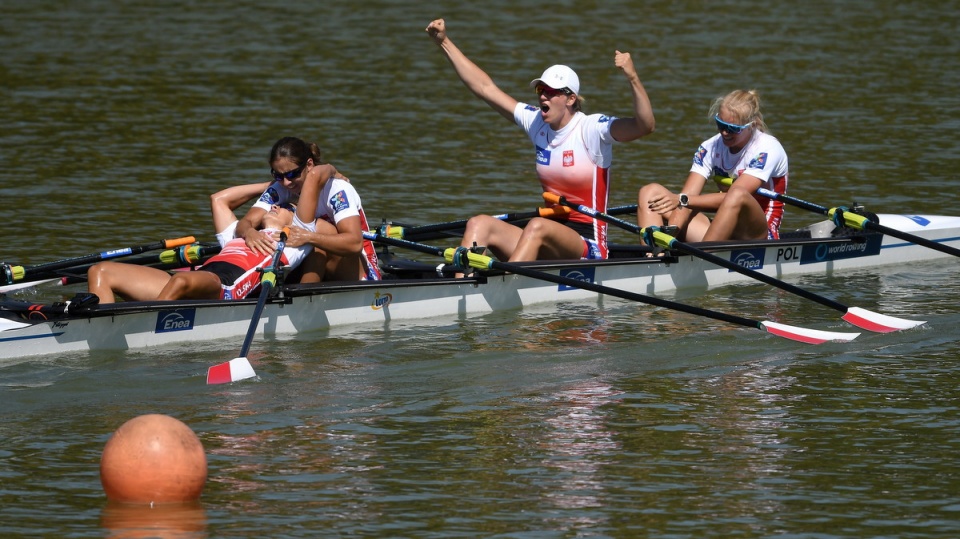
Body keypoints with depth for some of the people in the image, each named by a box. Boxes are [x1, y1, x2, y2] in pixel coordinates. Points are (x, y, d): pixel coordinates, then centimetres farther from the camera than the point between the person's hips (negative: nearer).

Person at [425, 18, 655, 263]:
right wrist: (444, 42, 10)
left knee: (537, 227, -37)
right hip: (548, 246, 6)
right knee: (479, 224, -16)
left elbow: (645, 126, -24)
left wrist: (633, 78, -39)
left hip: (587, 247, -6)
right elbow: (485, 88, 12)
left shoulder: (592, 129, -9)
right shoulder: (536, 122, 9)